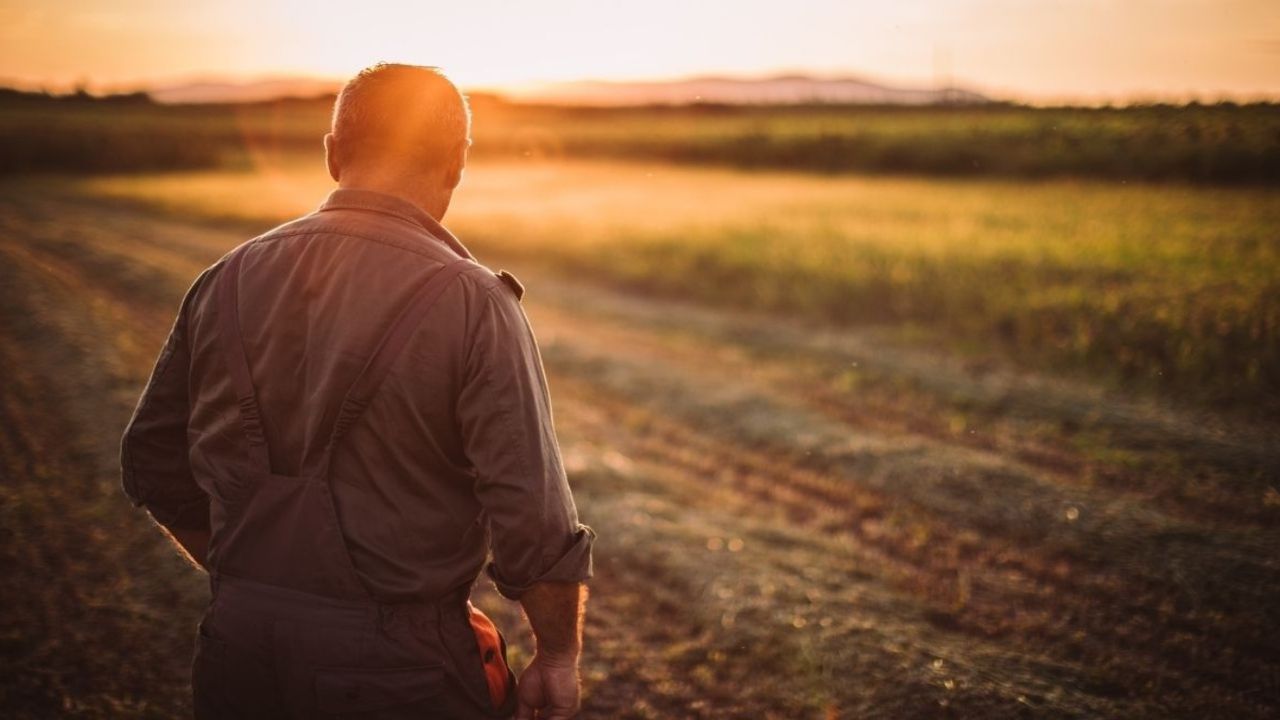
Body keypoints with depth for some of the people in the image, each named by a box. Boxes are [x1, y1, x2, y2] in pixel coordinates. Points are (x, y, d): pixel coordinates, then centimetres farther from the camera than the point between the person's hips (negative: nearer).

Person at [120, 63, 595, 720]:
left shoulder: (226, 283, 0)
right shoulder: (471, 304, -15)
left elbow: (155, 468, 10)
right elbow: (533, 521, -18)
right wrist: (558, 656, -2)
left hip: (239, 648, 5)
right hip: (397, 666, -4)